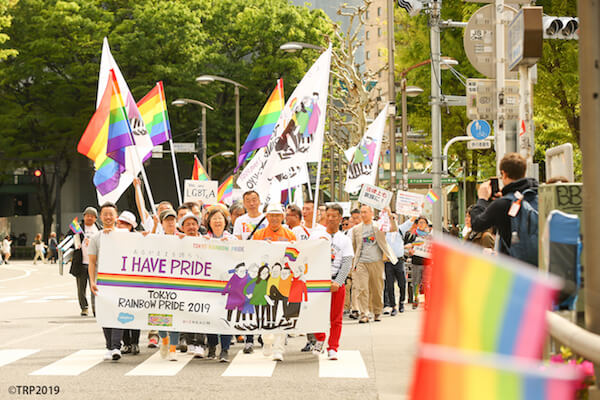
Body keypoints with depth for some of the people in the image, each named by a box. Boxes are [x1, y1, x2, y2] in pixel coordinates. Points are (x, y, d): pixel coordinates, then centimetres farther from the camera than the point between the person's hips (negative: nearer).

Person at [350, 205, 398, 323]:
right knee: (361, 289, -11)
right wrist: (353, 263, 10)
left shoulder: (379, 226, 6)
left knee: (377, 289, 6)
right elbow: (353, 247, 15)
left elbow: (394, 229, -6)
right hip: (361, 263, 1)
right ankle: (364, 314, -10)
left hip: (377, 262, 0)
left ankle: (377, 312, 20)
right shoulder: (356, 229, 10)